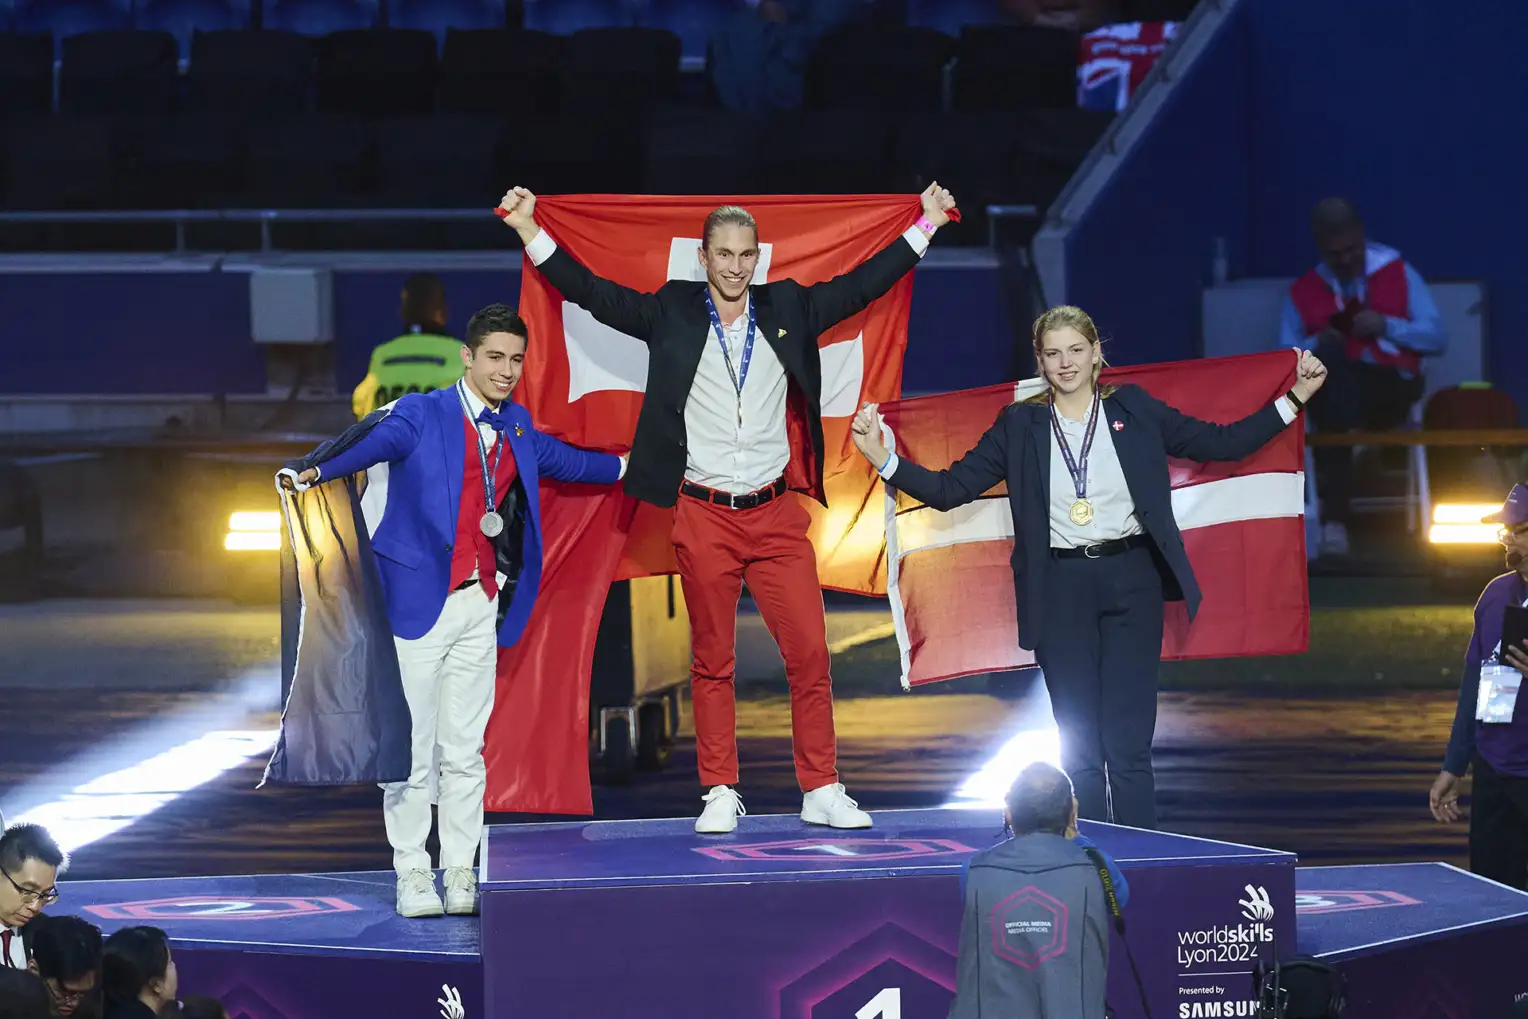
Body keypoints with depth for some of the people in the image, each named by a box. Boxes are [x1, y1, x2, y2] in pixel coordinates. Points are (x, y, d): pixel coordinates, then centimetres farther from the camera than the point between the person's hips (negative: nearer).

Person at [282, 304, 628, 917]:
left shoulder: (516, 428, 13)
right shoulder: (422, 416, -7)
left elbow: (558, 459, 33)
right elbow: (370, 441, -23)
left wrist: (625, 467, 46)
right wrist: (312, 471, -42)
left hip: (480, 604, 6)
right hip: (418, 601, -6)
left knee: (465, 749, 8)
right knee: (412, 746, -3)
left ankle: (461, 876, 14)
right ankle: (412, 874, 5)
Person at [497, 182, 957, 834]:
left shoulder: (787, 309, 8)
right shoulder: (672, 313, 4)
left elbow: (862, 285, 14)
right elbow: (593, 292, 4)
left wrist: (924, 227, 11)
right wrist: (531, 233, -2)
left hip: (777, 514, 1)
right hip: (703, 516, -1)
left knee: (810, 652, -2)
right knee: (712, 660, 5)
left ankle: (822, 792, 6)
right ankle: (720, 796, 11)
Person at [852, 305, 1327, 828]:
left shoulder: (1134, 410, 6)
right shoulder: (1019, 426, 6)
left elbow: (1224, 442, 10)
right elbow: (950, 489, 4)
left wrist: (1294, 398, 3)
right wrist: (881, 458, -9)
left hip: (1130, 585, -1)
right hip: (1059, 589, 1)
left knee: (1129, 745, -4)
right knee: (1079, 747, 4)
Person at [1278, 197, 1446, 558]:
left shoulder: (1399, 273, 14)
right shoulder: (1303, 291, 16)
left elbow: (1436, 338, 7)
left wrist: (1387, 327, -8)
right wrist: (1318, 345, -8)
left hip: (1390, 389, -2)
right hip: (1330, 388, 2)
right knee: (1328, 360, -38)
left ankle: (1335, 516, -36)